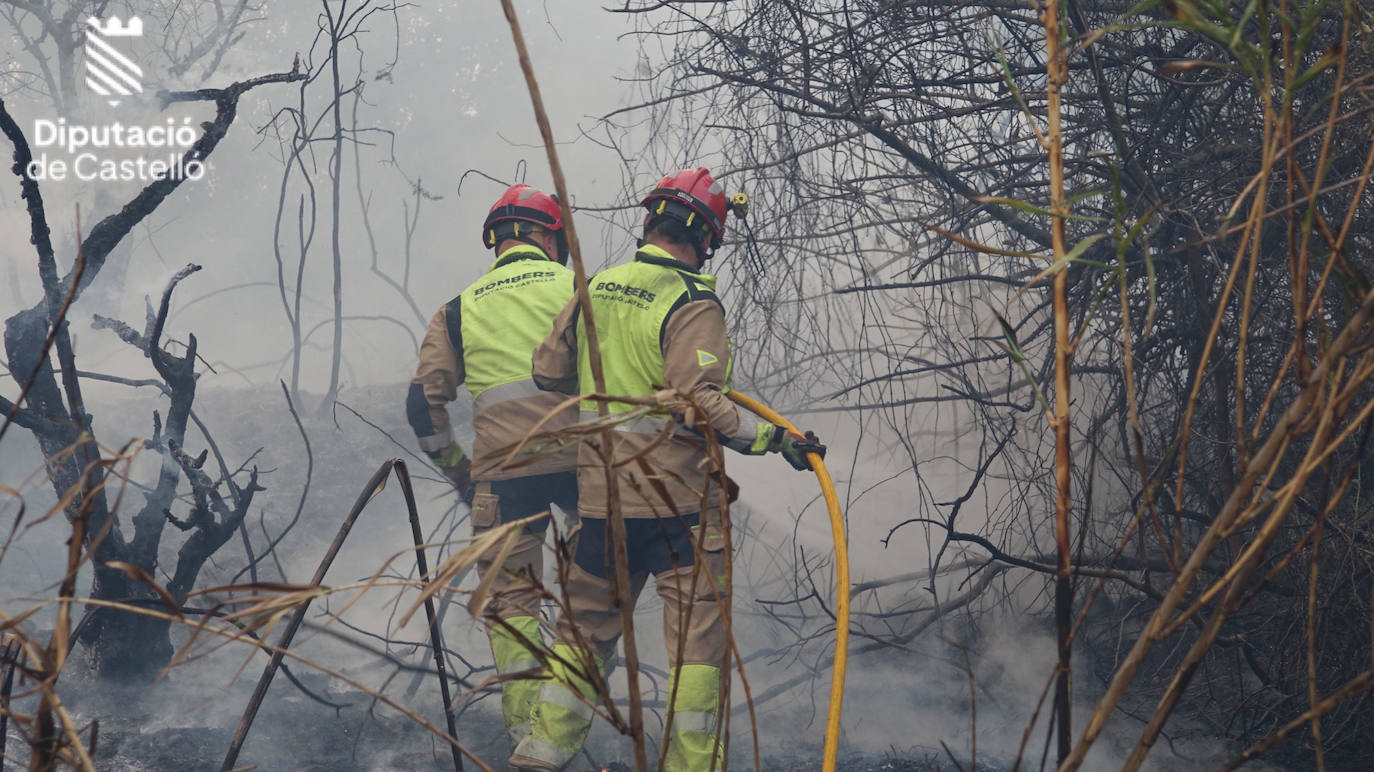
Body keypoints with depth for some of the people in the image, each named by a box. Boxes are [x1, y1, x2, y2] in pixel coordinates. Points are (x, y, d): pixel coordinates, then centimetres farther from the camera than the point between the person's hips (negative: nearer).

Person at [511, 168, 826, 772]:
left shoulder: (594, 290, 5)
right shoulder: (693, 305, -14)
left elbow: (548, 370, 15)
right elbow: (700, 407, -23)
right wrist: (777, 439, -16)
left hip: (602, 495, 6)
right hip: (680, 497, -6)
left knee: (587, 624, 17)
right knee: (697, 633, 4)